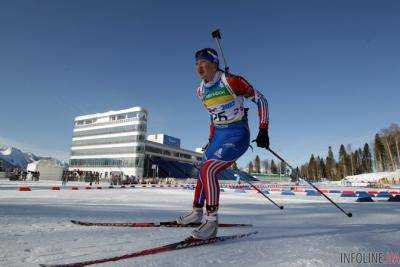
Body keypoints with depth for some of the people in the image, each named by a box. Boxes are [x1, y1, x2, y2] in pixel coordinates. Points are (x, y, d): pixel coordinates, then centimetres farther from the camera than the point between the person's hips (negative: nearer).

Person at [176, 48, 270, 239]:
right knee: (204, 171, 15)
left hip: (237, 136, -8)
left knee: (208, 170, -22)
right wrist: (211, 140, 21)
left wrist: (263, 130, -13)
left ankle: (211, 221, -9)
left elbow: (260, 99, -8)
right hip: (218, 136, 8)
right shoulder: (201, 91, 6)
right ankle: (197, 212, 36)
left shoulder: (231, 81, -15)